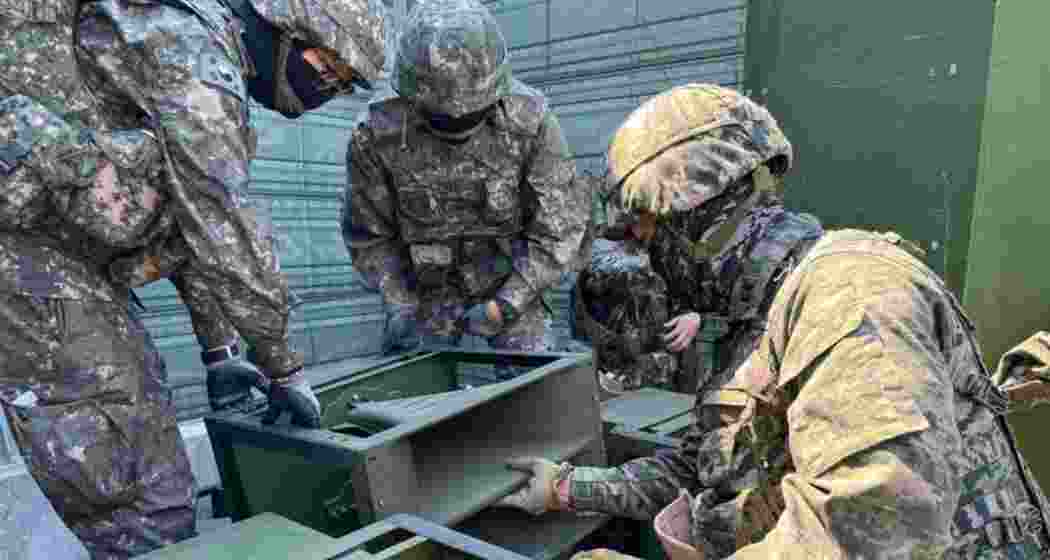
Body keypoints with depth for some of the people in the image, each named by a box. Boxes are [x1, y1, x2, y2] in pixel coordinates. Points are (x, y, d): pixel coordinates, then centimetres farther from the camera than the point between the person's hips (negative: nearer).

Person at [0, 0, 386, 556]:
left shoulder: (217, 78, 15)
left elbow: (191, 222, 17)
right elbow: (225, 230, -21)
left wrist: (218, 351, 15)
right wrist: (283, 366, -12)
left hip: (68, 255, 10)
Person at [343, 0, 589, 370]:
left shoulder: (529, 121, -20)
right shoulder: (378, 135, -19)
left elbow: (561, 225, -15)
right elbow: (368, 234, -5)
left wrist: (507, 304, -19)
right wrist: (401, 306, -15)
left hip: (511, 283, 0)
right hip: (427, 291, 1)